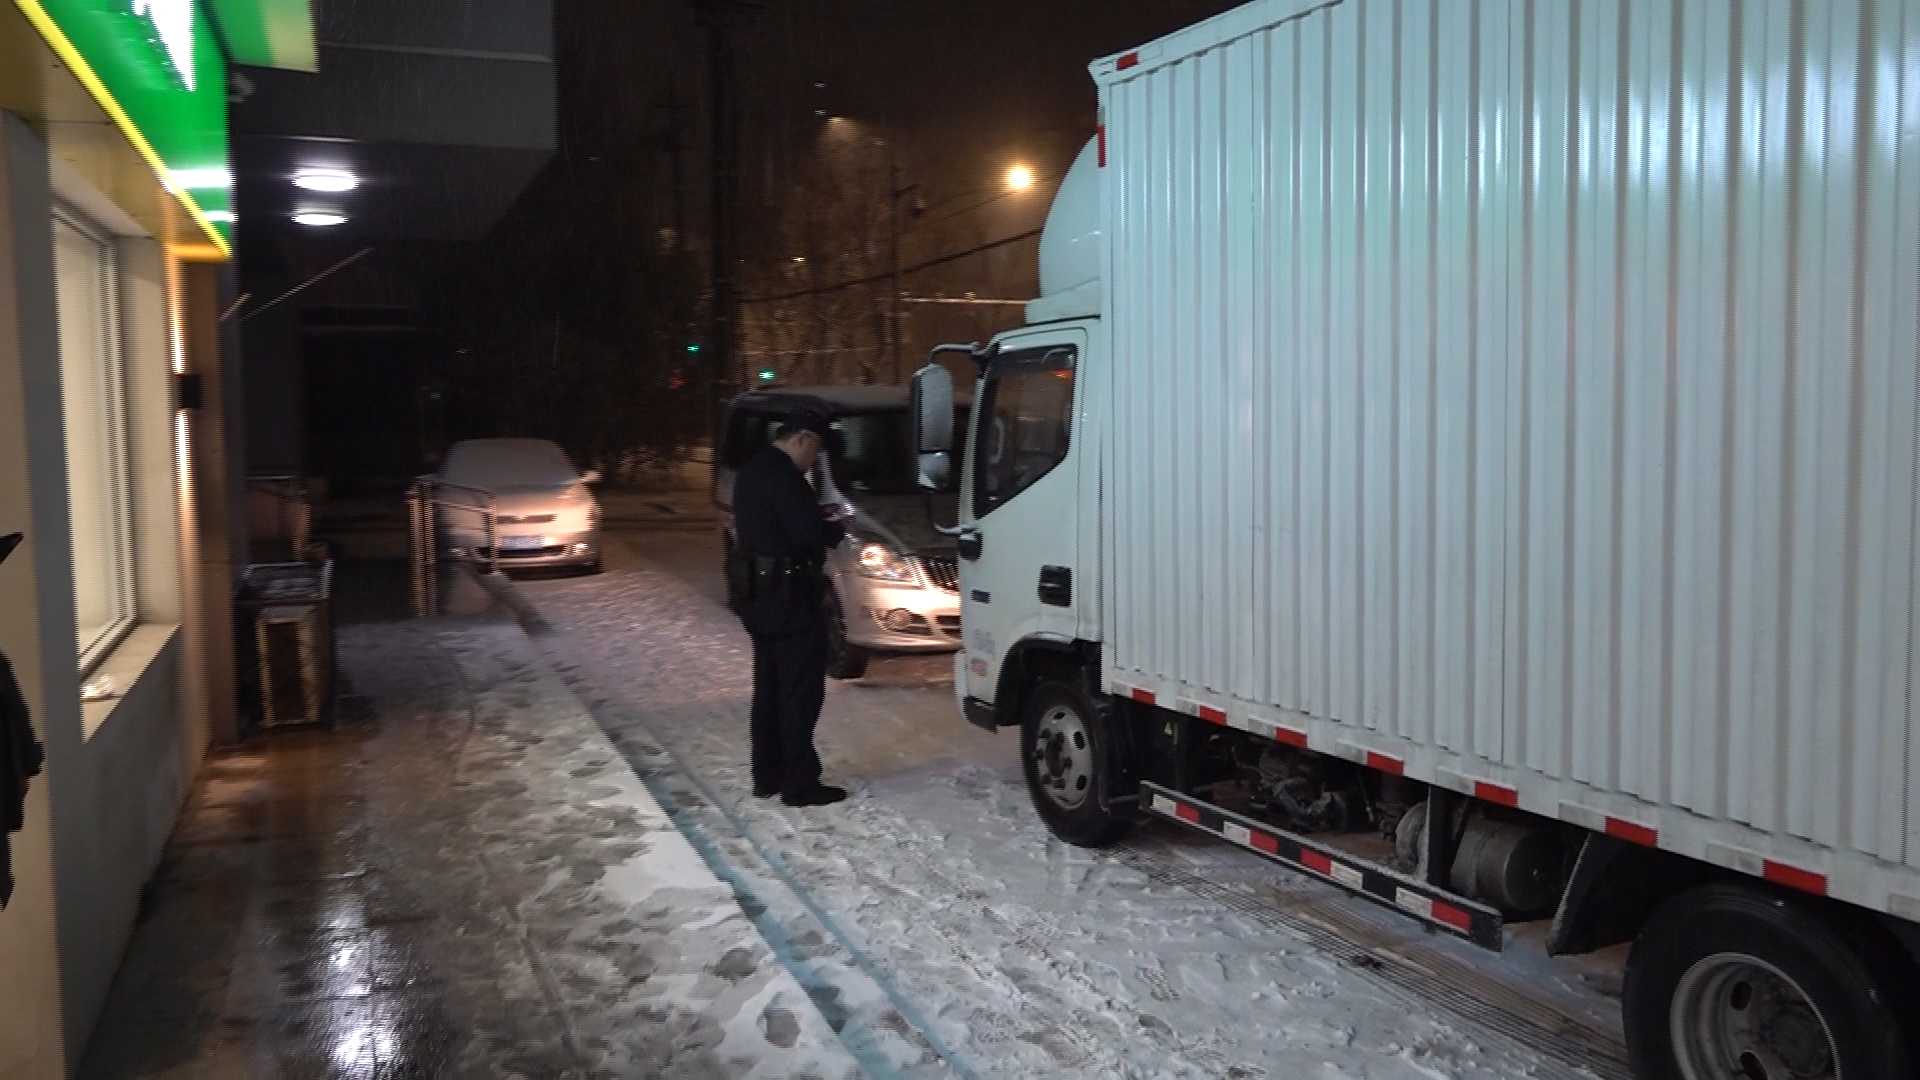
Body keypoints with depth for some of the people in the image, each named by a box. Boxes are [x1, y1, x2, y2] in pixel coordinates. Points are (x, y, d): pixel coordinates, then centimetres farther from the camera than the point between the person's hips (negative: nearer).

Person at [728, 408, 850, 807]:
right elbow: (809, 534, -25)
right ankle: (799, 784, 1)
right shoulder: (783, 475, -19)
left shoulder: (753, 470, 13)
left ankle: (767, 776, 23)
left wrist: (812, 514, 12)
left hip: (755, 592, 10)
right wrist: (836, 529, -5)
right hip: (786, 594, -10)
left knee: (769, 687, 16)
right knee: (801, 691, -3)